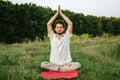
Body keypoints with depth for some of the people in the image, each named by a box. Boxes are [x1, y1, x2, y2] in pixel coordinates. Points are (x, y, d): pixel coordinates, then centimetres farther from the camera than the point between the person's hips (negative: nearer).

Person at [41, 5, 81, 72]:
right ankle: (65, 68, -23)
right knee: (43, 64, -28)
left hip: (66, 63, 0)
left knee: (77, 64, -26)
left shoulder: (66, 36, 6)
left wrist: (61, 13, -1)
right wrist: (57, 13, -1)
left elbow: (70, 24, -5)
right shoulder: (52, 36, 6)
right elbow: (48, 24, -4)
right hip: (54, 63, 0)